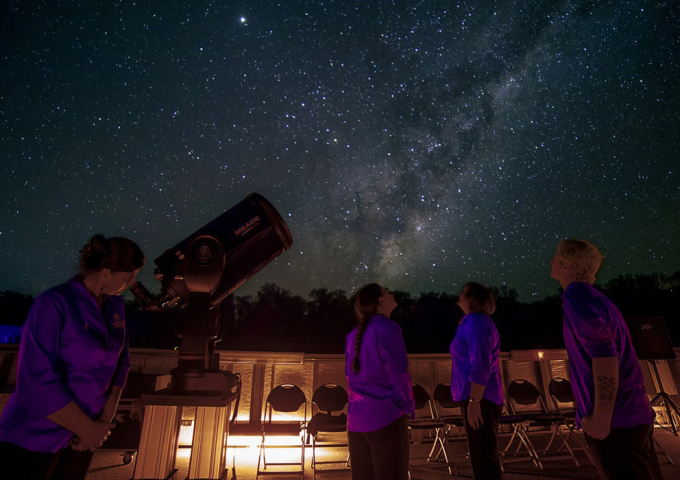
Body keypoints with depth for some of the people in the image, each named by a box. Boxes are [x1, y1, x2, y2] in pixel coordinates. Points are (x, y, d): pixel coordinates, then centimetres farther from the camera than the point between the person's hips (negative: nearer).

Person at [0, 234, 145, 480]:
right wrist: (89, 429, -17)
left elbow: (120, 363, 3)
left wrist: (106, 418, -9)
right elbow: (38, 381, -24)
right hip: (34, 439, -5)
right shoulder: (54, 303, -20)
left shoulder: (116, 306, -2)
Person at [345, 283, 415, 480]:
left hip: (357, 419, 7)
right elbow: (399, 374, -13)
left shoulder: (354, 335, 9)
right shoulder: (388, 328, -13)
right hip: (386, 418, -7)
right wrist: (408, 408, 0)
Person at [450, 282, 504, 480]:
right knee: (480, 454, 20)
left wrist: (474, 402, -24)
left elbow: (480, 367, -25)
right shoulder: (473, 321, 14)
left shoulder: (476, 323, -18)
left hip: (480, 398, -10)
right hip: (478, 396, 10)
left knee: (485, 456, -1)